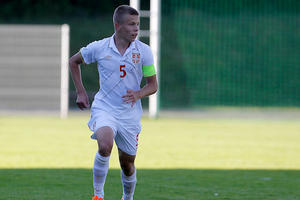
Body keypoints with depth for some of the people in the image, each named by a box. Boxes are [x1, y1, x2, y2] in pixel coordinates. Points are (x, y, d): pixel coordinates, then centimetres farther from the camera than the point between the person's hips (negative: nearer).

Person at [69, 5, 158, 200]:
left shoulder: (144, 51, -2)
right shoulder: (99, 48, -4)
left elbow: (153, 85, 4)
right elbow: (74, 61, 15)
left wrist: (138, 94, -17)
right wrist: (80, 92, 12)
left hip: (130, 113, 2)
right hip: (104, 108, -2)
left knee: (127, 164, 9)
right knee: (105, 146, -30)